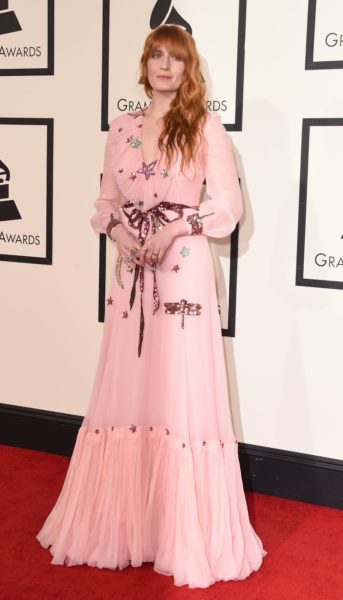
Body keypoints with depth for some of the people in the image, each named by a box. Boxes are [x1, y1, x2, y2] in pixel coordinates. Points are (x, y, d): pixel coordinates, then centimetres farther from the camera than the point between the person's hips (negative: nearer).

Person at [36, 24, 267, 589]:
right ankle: (123, 522, 23)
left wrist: (175, 228, -16)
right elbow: (106, 200, 15)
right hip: (130, 272, 4)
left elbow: (229, 205, -4)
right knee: (127, 391, 8)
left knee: (182, 393, -1)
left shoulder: (206, 127, -1)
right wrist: (119, 231, -5)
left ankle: (186, 533, 12)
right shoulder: (120, 128, 12)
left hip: (184, 272, -4)